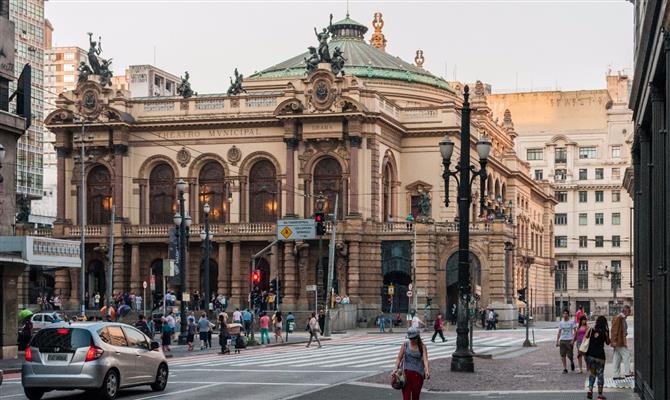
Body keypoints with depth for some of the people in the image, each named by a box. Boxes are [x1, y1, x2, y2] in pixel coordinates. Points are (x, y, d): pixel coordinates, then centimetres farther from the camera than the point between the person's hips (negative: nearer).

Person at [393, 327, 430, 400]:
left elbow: (425, 359, -12)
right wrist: (396, 368, -14)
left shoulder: (422, 346, -1)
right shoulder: (405, 345, 2)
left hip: (418, 374, 0)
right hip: (406, 372, 0)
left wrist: (427, 371, -29)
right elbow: (399, 358, 1)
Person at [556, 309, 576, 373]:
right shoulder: (561, 322, 10)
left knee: (569, 355, -5)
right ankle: (565, 369, 5)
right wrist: (557, 341, 8)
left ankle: (572, 362, 28)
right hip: (562, 340, 3)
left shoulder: (572, 322, 0)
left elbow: (575, 331, -1)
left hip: (569, 340, -3)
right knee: (562, 355, -2)